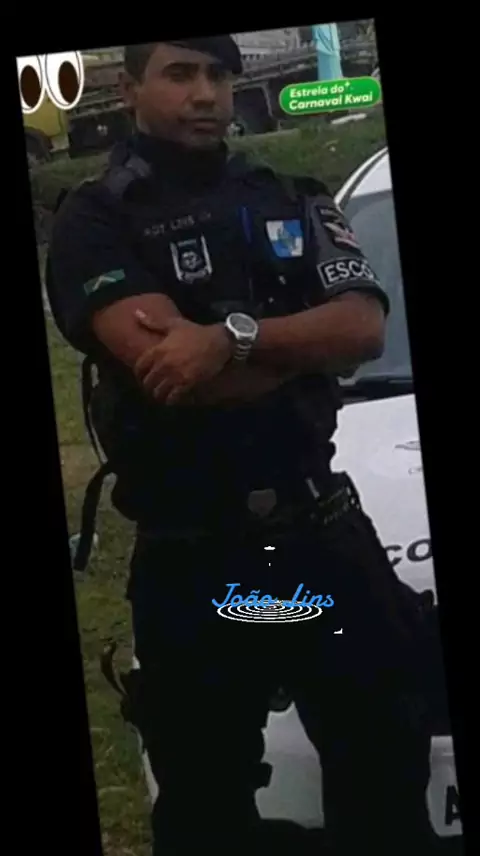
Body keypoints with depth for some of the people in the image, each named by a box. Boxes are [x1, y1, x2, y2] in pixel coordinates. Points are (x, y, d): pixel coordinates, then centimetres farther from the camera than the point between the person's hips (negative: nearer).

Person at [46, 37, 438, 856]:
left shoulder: (294, 201, 10)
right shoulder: (95, 221, -5)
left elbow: (367, 328, -5)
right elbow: (162, 366, -20)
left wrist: (233, 337, -21)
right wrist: (307, 342, -8)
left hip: (325, 531, 4)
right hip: (192, 560, -3)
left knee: (386, 765, 14)